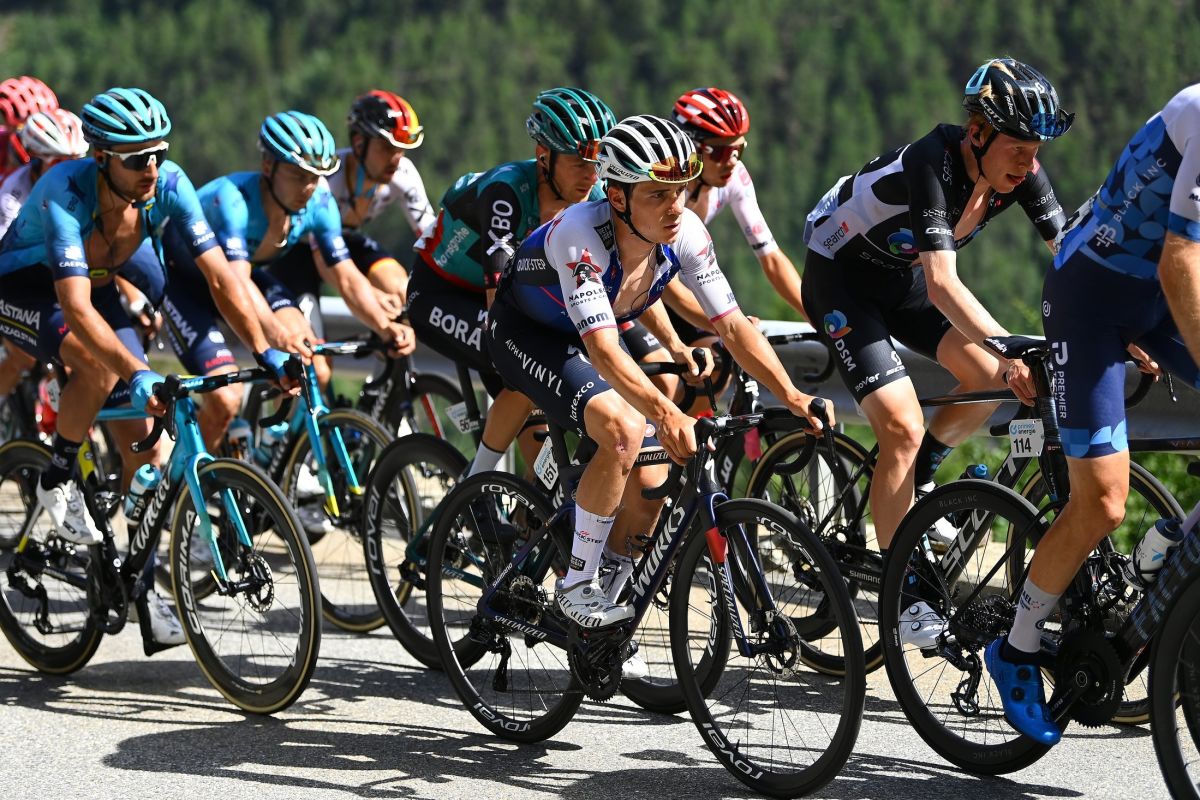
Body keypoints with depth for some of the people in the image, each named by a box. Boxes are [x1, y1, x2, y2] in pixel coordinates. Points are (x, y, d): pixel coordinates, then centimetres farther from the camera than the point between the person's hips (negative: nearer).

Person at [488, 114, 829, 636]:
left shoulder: (685, 231, -21)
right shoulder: (580, 234, -37)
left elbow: (732, 324, -16)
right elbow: (602, 348, -45)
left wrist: (792, 396, -29)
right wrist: (666, 414, -58)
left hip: (585, 337, 6)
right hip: (526, 333, -6)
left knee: (649, 484, -7)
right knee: (623, 429, -30)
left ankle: (610, 597, 16)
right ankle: (577, 585, -16)